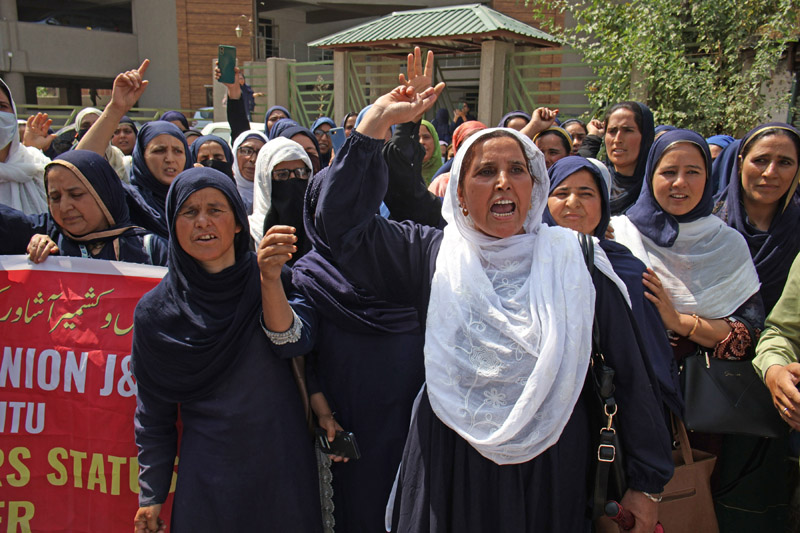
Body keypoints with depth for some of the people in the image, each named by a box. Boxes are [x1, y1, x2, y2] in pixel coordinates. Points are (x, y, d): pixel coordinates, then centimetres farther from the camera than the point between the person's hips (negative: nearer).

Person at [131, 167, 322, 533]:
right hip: (206, 472, 0)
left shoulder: (268, 279, -4)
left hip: (280, 463, 0)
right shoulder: (155, 311, -3)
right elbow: (152, 414, 3)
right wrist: (150, 495, 4)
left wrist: (270, 281, -35)